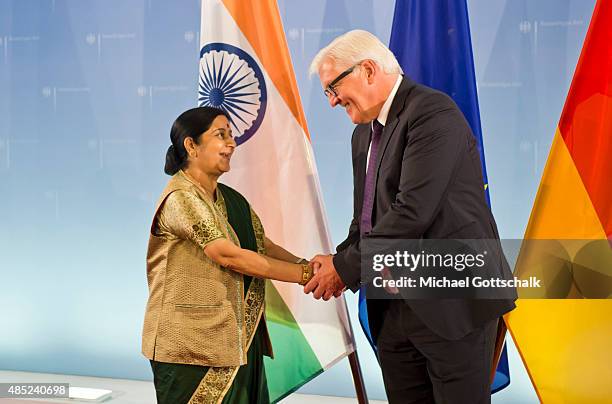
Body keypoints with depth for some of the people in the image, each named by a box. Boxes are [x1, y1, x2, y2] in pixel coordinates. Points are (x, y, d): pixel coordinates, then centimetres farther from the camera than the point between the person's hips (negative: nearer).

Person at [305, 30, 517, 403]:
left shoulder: (433, 112, -13)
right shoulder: (364, 134, 15)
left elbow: (413, 211, -21)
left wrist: (346, 268, -14)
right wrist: (340, 261, -3)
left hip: (453, 304, -8)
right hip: (393, 310, 8)